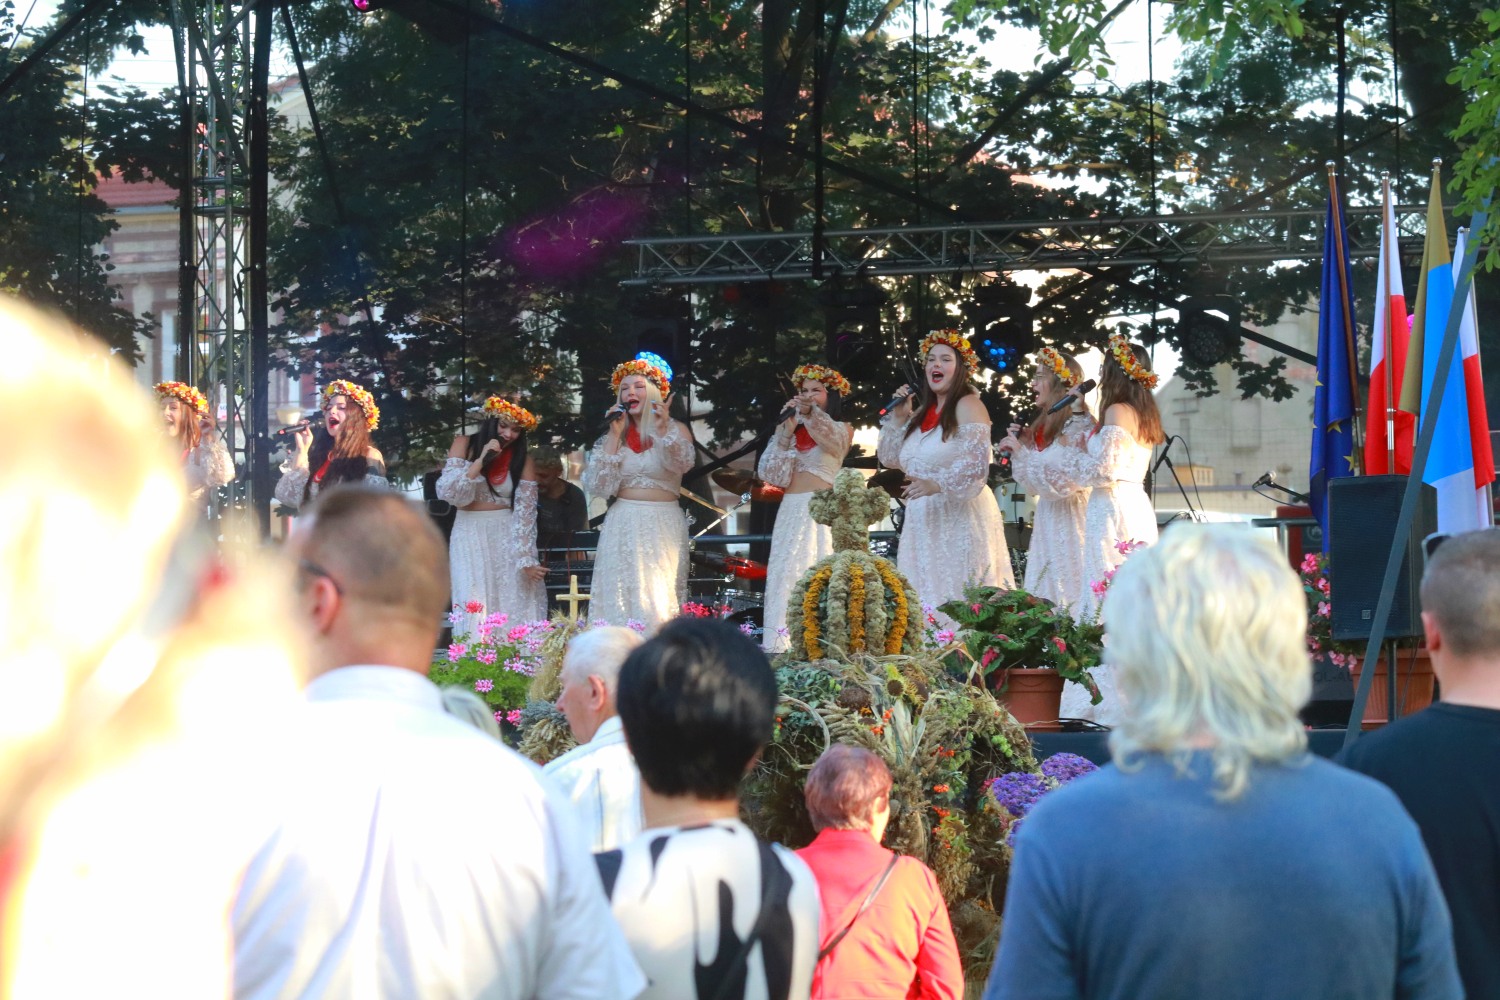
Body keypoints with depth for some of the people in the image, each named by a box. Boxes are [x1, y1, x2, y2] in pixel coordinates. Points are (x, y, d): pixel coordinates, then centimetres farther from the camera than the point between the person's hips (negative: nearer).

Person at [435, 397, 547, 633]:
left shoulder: (522, 460, 0)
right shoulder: (464, 445, 0)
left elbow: (525, 514, -5)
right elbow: (447, 492, -10)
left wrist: (527, 560, -13)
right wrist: (481, 460, -19)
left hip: (509, 539, 1)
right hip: (470, 537, -1)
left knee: (515, 608, -5)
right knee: (474, 610, -8)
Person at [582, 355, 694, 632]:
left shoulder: (677, 430, 4)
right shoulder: (615, 436, 12)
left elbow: (681, 463, -17)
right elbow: (599, 485, 0)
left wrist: (662, 430, -32)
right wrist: (615, 435, -2)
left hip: (662, 526, -3)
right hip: (622, 526, 3)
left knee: (658, 600, -9)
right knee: (620, 598, -3)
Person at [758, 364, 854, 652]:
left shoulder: (841, 429, 8)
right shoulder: (794, 431, 18)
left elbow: (832, 442, -17)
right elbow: (772, 471, 7)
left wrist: (810, 414, -33)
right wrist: (786, 431, -3)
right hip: (791, 509, 5)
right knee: (786, 573, -3)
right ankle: (784, 642, -5)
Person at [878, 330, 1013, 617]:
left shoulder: (968, 406, -6)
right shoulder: (923, 411, 17)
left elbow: (977, 463, -18)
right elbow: (890, 459, 19)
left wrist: (937, 484, -31)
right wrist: (898, 417, 8)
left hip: (960, 517, -8)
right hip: (922, 519, 8)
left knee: (959, 600, -10)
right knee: (926, 599, 7)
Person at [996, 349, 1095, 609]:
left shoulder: (1081, 428, -13)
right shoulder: (1042, 426, 12)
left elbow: (1062, 482, -21)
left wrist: (1022, 452, -16)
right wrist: (1016, 448, 4)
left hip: (1069, 519, -8)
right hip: (1046, 518, 9)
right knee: (1042, 599, 8)